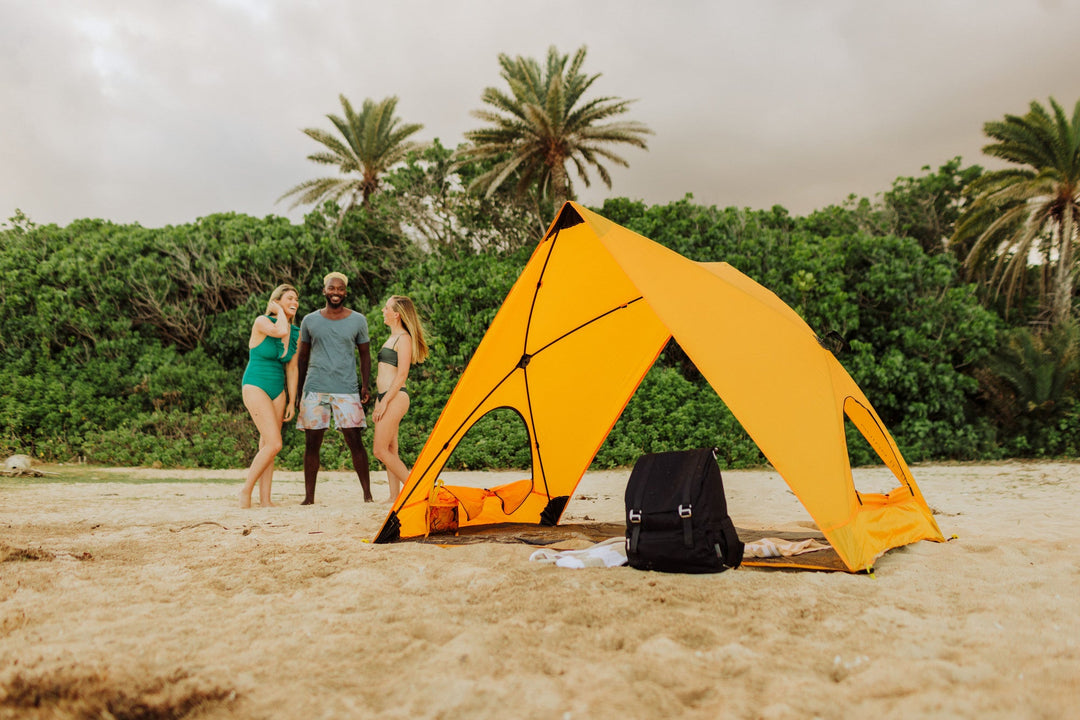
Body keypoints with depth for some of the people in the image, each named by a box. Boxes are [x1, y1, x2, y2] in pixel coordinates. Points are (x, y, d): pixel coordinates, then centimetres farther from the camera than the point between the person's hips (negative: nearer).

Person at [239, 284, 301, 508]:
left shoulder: (296, 333, 8)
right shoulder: (261, 321, -9)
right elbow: (280, 331, -32)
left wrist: (291, 402, 12)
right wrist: (279, 311, -12)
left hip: (277, 390, 6)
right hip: (255, 386, -6)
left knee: (266, 446, 6)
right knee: (274, 444, -16)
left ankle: (265, 500, 8)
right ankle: (246, 489, -1)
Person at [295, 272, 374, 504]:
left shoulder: (358, 321, 6)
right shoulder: (310, 321, 8)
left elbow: (365, 354, 12)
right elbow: (303, 356, 15)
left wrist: (365, 385, 1)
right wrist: (299, 390, 11)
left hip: (347, 390, -1)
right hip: (315, 389, 1)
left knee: (355, 441, -5)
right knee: (312, 443, 2)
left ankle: (367, 494, 4)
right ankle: (309, 496, 10)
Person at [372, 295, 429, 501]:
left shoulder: (404, 338, -9)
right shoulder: (392, 337, 20)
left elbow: (402, 374, -16)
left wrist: (385, 401, -18)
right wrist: (379, 403, 21)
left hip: (395, 397, -10)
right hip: (384, 396, 10)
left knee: (381, 450, -11)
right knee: (390, 451, 8)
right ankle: (395, 495, 11)